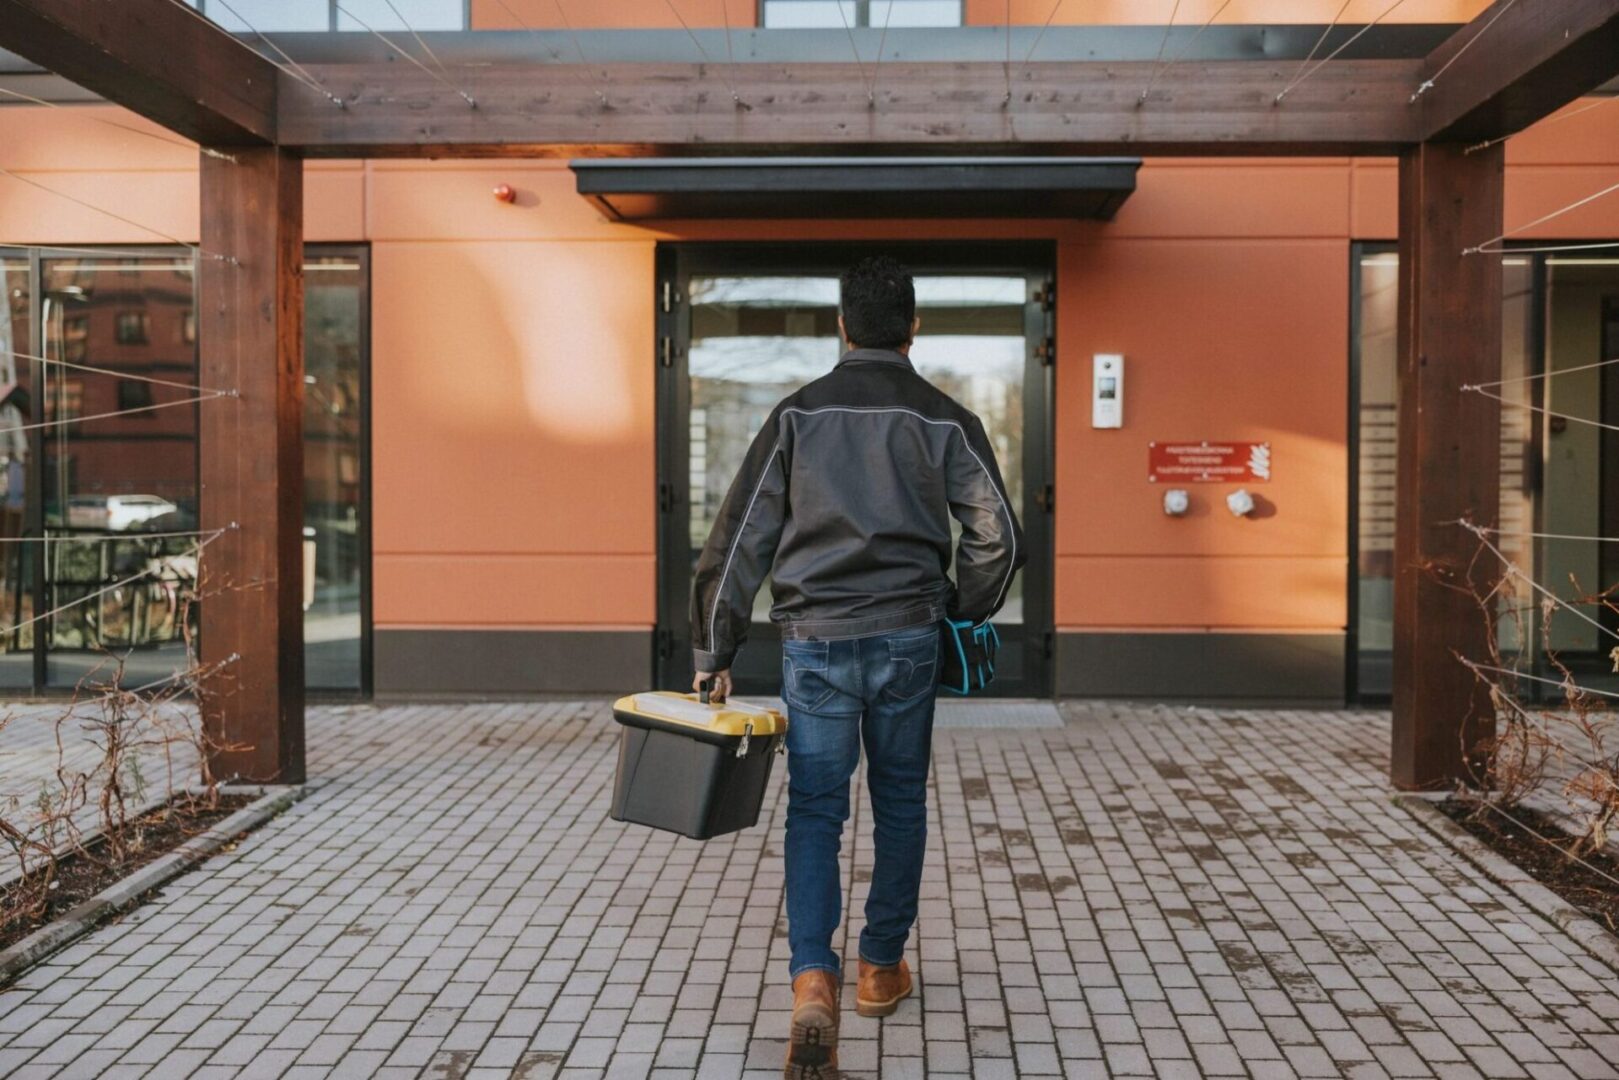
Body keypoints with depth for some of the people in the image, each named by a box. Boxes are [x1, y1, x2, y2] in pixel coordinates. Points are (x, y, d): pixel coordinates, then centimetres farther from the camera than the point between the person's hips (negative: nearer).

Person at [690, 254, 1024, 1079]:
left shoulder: (798, 415, 2)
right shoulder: (945, 420, 1)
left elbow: (737, 539, -1)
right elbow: (999, 536, -2)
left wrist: (713, 653, 5)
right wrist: (966, 608, 17)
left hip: (813, 640, 0)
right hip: (906, 640, 0)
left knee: (814, 810, 7)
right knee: (899, 804, 16)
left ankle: (813, 982, -9)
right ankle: (880, 968, 28)